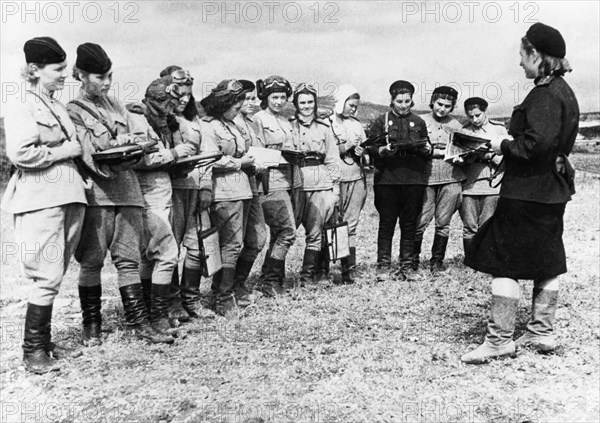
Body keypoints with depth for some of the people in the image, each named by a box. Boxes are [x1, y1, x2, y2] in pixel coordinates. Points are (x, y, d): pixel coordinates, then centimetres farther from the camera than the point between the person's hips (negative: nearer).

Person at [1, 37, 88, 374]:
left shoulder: (60, 107, 20)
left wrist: (78, 150, 12)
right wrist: (62, 151, -11)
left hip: (69, 197, 8)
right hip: (40, 199, -8)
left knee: (54, 276, 12)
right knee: (47, 277, -8)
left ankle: (44, 341, 22)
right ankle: (33, 350, 5)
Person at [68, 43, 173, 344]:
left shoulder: (117, 106, 19)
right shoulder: (73, 111, 2)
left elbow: (139, 140, 13)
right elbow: (87, 150, -11)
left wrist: (114, 145, -7)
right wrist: (123, 142, -14)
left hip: (127, 189, 5)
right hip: (96, 192, -4)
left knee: (128, 258, 4)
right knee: (92, 261, 1)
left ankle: (139, 322, 7)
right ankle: (91, 325, 13)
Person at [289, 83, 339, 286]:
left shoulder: (324, 128, 13)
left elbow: (332, 161, 13)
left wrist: (336, 189, 8)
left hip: (321, 185, 2)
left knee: (315, 233, 2)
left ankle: (307, 276, 11)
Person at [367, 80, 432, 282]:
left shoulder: (419, 122, 16)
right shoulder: (381, 121, 8)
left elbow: (429, 152, 15)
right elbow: (371, 148, 2)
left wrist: (426, 149, -7)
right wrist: (384, 149, -17)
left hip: (414, 180, 2)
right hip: (387, 179, -2)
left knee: (410, 224, 4)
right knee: (387, 223, -1)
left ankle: (406, 266, 10)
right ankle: (383, 266, 6)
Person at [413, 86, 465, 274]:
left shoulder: (456, 125, 14)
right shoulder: (421, 121, 6)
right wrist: (441, 152, -9)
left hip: (451, 179, 2)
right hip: (426, 178, -2)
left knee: (443, 223, 3)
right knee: (421, 221, -6)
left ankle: (437, 261, 16)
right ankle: (413, 259, 12)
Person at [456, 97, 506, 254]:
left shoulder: (498, 129, 6)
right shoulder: (463, 130, 11)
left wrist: (490, 156, -14)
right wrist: (468, 157, -9)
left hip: (492, 186, -1)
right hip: (468, 186, 2)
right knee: (469, 228, 2)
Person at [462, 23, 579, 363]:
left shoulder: (545, 95, -17)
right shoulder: (562, 90, 14)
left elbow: (536, 144, -27)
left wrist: (503, 145, -11)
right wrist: (509, 144, 13)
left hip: (528, 191, -10)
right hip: (552, 189, 10)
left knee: (504, 262, -4)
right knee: (547, 261, 14)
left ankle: (500, 340, 2)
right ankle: (542, 332, 25)